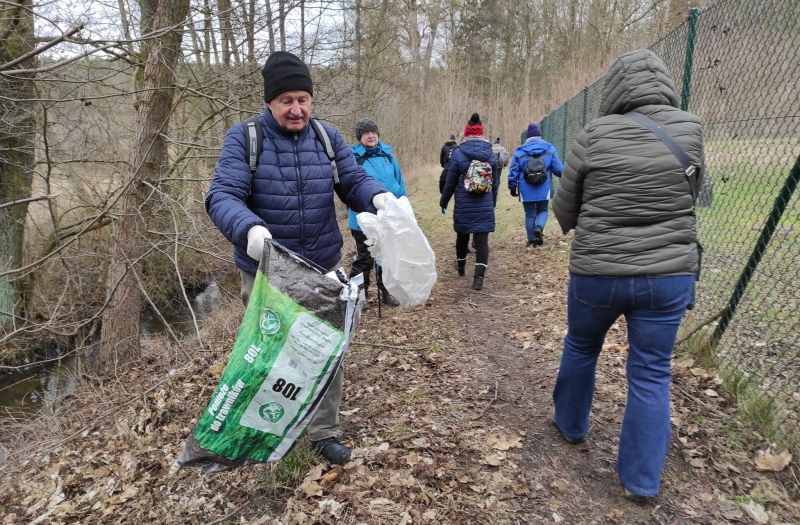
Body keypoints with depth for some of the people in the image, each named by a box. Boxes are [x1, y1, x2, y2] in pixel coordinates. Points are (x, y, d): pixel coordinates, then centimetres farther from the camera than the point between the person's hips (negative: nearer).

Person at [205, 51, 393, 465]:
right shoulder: (244, 138, -9)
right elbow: (222, 197, -20)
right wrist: (249, 228, -42)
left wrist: (377, 196, -23)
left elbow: (353, 181, 1)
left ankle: (324, 433, 31)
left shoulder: (328, 137, 3)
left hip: (323, 270, 3)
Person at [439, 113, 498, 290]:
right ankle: (479, 277, -7)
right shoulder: (490, 154, 2)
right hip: (485, 206, 1)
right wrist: (493, 202, 25)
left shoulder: (458, 153, -8)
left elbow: (450, 182, -4)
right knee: (482, 240, -1)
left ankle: (461, 266, 40)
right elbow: (495, 182, 11)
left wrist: (443, 202, 9)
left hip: (463, 205, -1)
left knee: (462, 235, 19)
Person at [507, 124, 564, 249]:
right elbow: (558, 168, 2)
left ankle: (532, 240, 14)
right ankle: (539, 228, -12)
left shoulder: (519, 151, 0)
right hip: (543, 189, 0)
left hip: (526, 191, 0)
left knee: (530, 215, 10)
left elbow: (513, 172, 0)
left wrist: (512, 187, 12)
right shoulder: (550, 149, 1)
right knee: (543, 211, 17)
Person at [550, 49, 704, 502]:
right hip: (670, 275, 1)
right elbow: (690, 195, 12)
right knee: (652, 374, 11)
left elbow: (564, 213, -1)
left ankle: (572, 426, 44)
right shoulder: (690, 130, -3)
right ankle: (642, 481, 21)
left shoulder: (593, 137, -9)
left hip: (597, 273, -1)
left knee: (581, 349, 23)